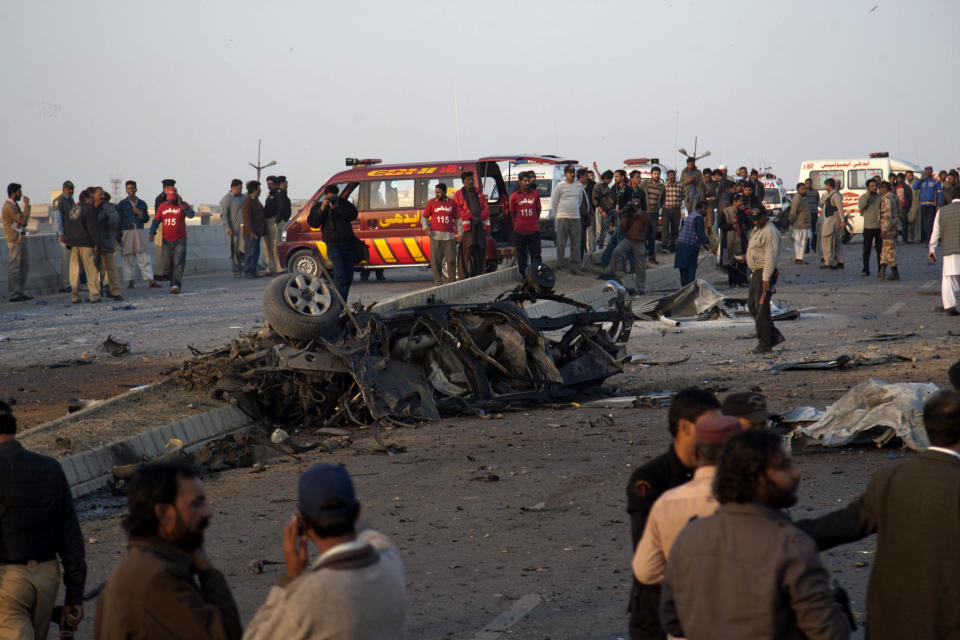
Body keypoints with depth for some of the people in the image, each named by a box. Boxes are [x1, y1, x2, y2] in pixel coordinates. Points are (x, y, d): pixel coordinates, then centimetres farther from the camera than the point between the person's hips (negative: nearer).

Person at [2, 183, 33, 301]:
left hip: (20, 239, 10)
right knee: (14, 267, -7)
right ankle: (13, 295, -4)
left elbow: (23, 220, 22)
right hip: (14, 240, -10)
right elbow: (23, 220, -21)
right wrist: (27, 205, -16)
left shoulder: (14, 205, 17)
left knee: (25, 265, 11)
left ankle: (20, 292, 16)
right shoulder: (9, 207, -15)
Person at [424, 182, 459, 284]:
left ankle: (452, 279, 6)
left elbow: (457, 218, 17)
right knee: (436, 259, -2)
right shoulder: (431, 202, 10)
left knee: (451, 258, -2)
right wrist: (426, 227, -4)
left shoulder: (452, 203, 12)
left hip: (449, 236, 1)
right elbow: (424, 217, 14)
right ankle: (437, 279, 5)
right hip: (436, 235, -1)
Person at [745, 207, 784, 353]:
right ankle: (775, 335, 17)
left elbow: (770, 257, -21)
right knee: (752, 304, 12)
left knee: (761, 308, -7)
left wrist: (766, 279, -25)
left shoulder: (770, 232, -16)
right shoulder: (757, 229, 17)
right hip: (755, 272, 11)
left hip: (764, 273, -11)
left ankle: (764, 344, -1)